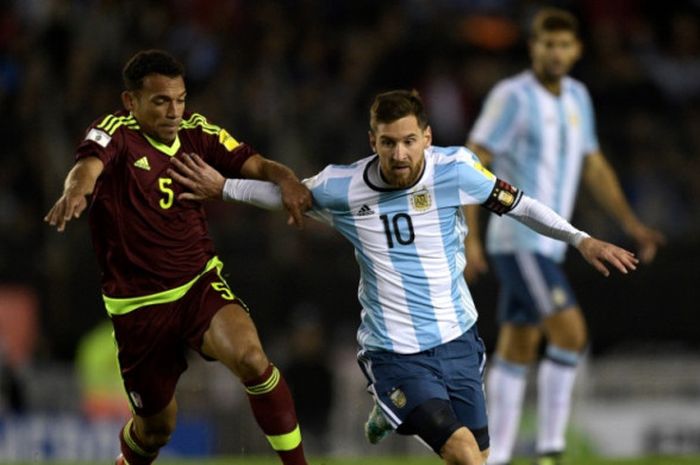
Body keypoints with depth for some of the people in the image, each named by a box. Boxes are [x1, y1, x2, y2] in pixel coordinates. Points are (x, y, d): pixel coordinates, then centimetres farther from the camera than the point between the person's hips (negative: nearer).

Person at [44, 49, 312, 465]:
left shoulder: (194, 131, 1)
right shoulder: (115, 133, -14)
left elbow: (253, 164, -4)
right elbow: (90, 162, -35)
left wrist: (286, 179, -28)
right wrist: (77, 189, -59)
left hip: (201, 283, 2)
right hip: (139, 304, -2)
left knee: (251, 357, -27)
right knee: (156, 426, 10)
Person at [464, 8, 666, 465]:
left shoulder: (577, 97, 11)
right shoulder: (513, 96, -11)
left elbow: (593, 165, 21)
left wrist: (631, 223, 15)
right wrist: (470, 237, -19)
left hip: (547, 245, 8)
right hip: (519, 241, -8)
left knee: (517, 349, 8)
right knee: (570, 332, -17)